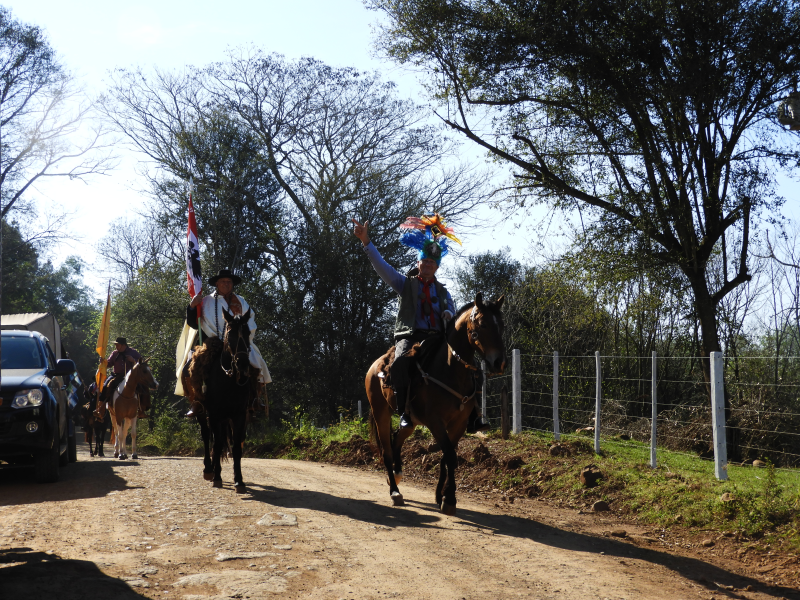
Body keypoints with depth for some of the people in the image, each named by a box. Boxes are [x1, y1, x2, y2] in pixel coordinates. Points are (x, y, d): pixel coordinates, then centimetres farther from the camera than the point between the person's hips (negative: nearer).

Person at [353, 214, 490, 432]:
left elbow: (451, 312, 14)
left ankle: (471, 415, -13)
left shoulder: (442, 291, 22)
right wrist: (366, 242, -12)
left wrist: (448, 316, -13)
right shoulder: (406, 283, 13)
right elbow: (382, 266, 1)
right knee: (401, 363, -35)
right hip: (410, 336, -3)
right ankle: (405, 413, -30)